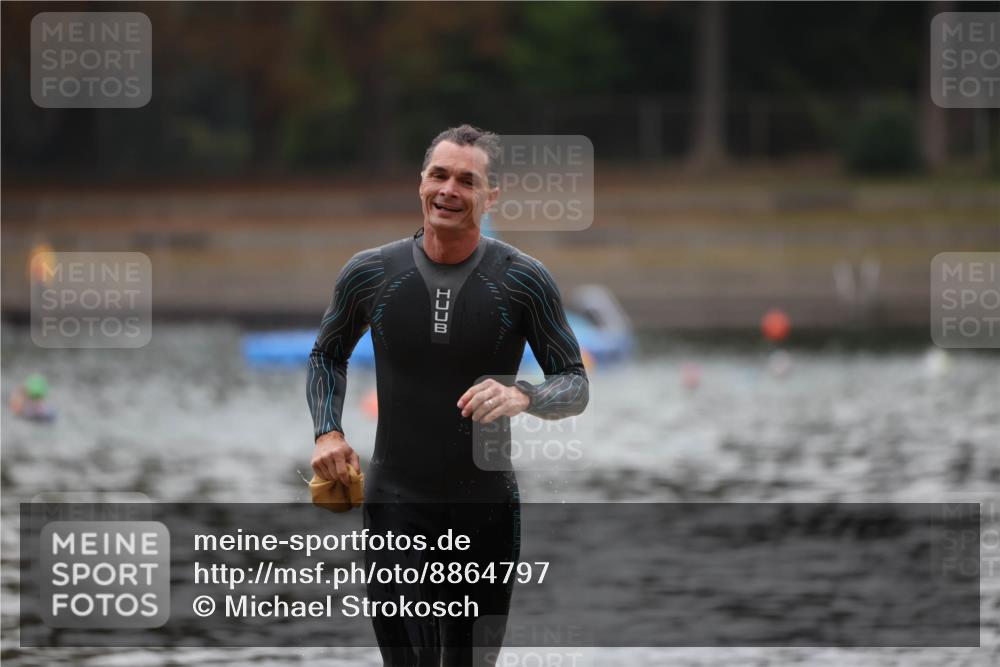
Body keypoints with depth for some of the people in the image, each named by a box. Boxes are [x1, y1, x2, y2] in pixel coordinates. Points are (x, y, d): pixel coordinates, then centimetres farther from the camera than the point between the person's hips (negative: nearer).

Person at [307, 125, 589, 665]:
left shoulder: (523, 281, -7)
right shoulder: (370, 274, -3)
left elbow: (575, 385, -2)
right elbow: (327, 355, 16)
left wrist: (523, 397, -24)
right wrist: (327, 432, -1)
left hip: (487, 507, 1)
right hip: (396, 502, -1)